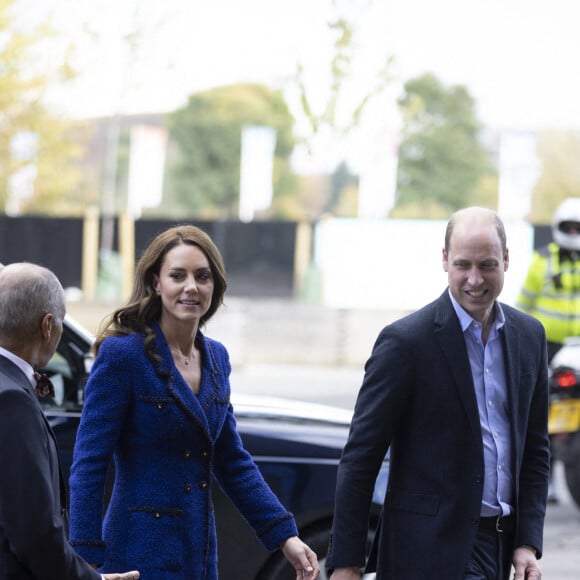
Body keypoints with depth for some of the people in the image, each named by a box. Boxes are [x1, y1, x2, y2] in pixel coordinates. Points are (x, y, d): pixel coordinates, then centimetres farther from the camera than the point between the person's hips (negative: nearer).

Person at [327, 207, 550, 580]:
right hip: (433, 549, -6)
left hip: (503, 543, 6)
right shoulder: (406, 340, -10)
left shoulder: (529, 336, 8)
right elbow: (360, 457, -9)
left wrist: (528, 542, 5)